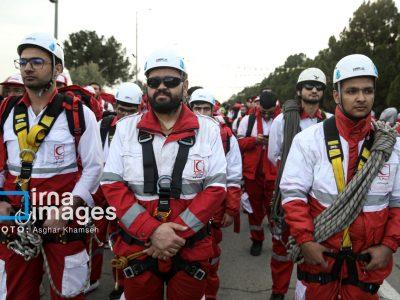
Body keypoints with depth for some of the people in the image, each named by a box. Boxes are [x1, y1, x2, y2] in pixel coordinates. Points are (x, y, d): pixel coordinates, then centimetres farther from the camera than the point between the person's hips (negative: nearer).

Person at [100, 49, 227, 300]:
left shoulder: (208, 129, -3)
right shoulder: (126, 128, -1)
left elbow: (217, 188, -7)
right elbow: (112, 185, -6)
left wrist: (178, 233, -18)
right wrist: (152, 230, -18)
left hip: (191, 249, 0)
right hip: (137, 248, 1)